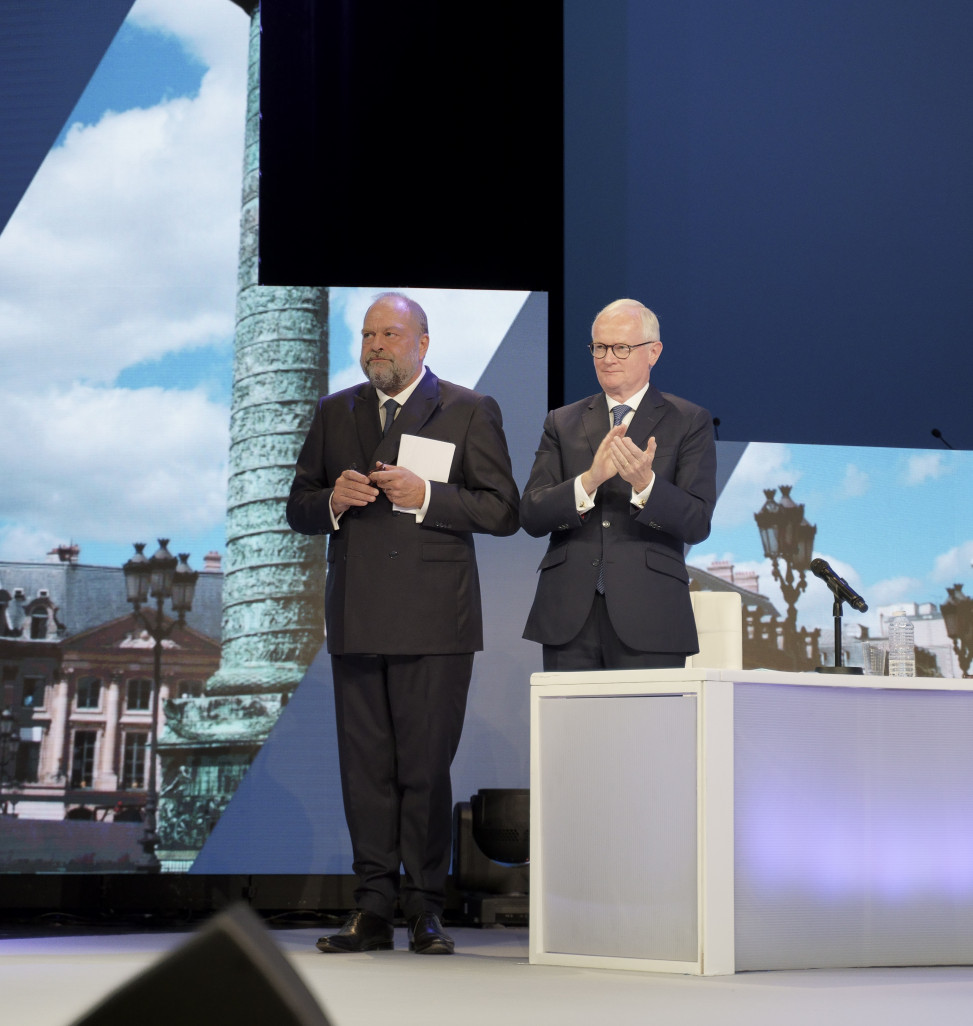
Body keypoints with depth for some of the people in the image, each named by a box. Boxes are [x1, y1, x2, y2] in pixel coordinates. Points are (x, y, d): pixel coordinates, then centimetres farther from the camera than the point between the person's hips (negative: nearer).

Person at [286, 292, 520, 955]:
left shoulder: (470, 412, 4)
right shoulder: (335, 413, 16)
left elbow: (503, 511, -2)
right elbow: (299, 510, 17)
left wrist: (425, 495, -14)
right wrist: (333, 500, -5)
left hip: (434, 622, -4)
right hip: (357, 619, 4)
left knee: (426, 768, -3)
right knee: (365, 768, 4)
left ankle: (427, 909, 5)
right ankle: (373, 911, 8)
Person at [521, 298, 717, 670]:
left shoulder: (689, 423, 6)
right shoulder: (562, 423, 14)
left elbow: (697, 524, -3)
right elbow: (531, 516, 3)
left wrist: (645, 483, -21)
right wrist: (589, 480, -15)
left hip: (647, 620, -2)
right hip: (569, 617, 2)